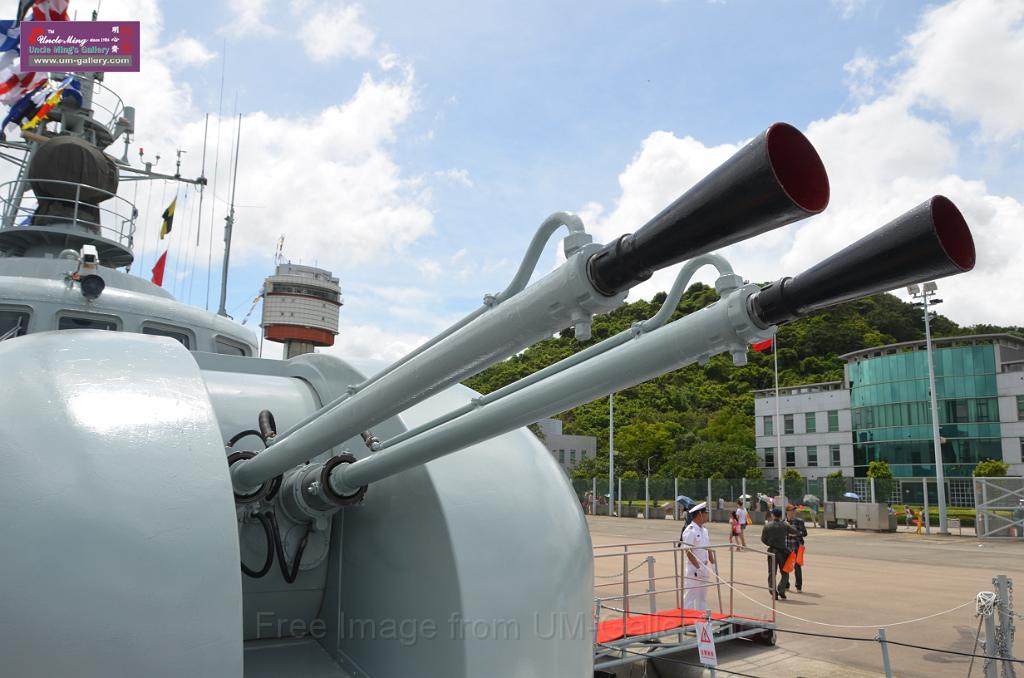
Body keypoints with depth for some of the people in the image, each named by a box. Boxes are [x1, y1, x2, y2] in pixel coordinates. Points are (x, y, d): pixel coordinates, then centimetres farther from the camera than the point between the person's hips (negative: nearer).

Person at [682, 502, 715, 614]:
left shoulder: (704, 530, 11)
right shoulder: (690, 531, -17)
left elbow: (708, 549, 16)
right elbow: (688, 552, -21)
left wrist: (713, 564, 8)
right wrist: (699, 567, -21)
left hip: (704, 568, 9)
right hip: (694, 568, -9)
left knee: (702, 597, 16)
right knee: (690, 596, -2)